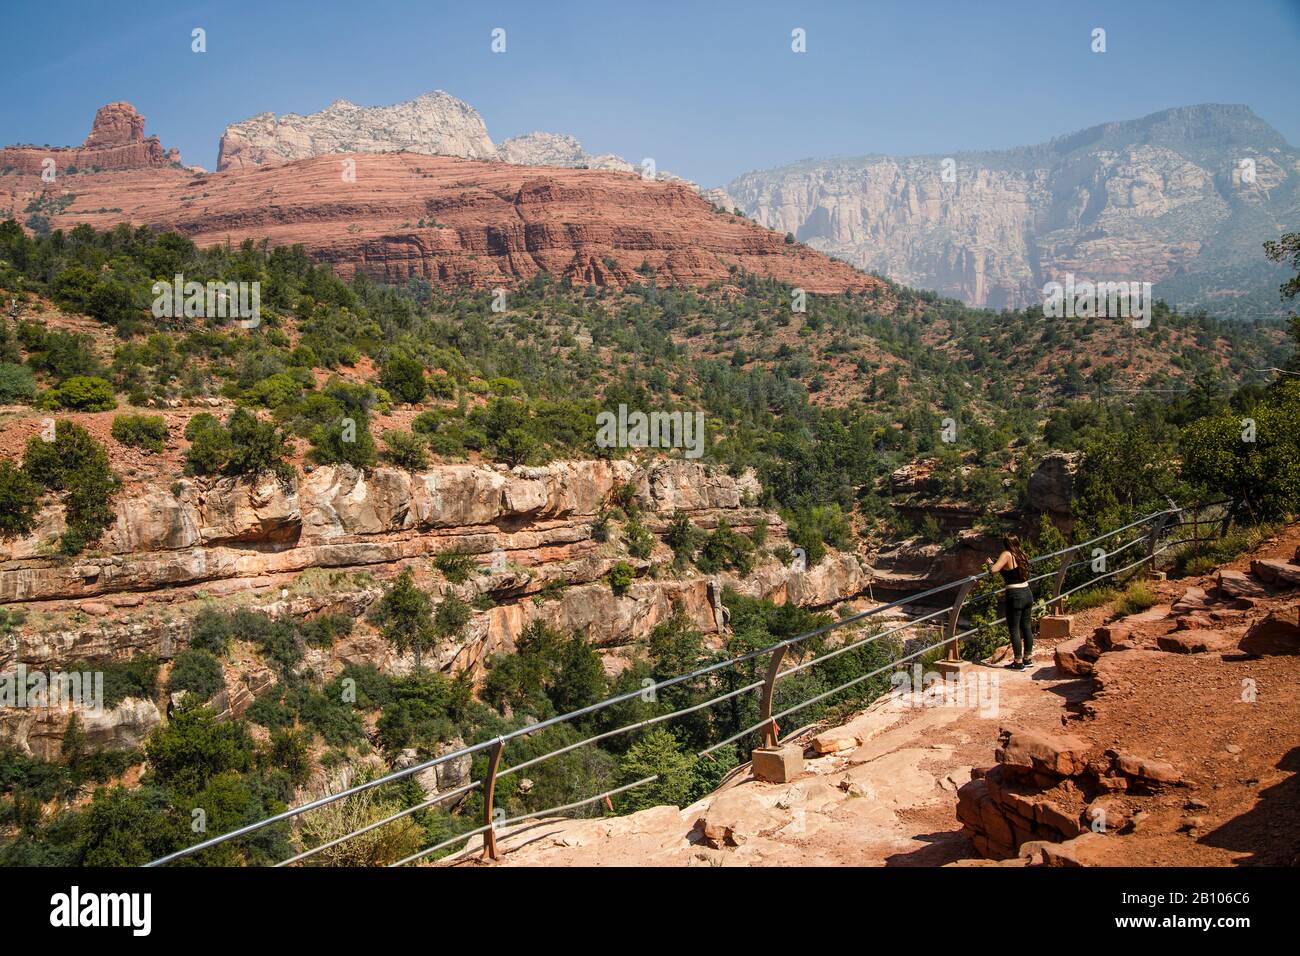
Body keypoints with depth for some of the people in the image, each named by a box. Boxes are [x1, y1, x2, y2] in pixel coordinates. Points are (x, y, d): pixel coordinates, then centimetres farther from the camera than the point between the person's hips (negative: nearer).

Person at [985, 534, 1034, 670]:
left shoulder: (1007, 555, -13)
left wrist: (989, 564, -1)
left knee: (1014, 629, 1)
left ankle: (1018, 662, 4)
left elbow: (994, 570, -22)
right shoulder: (1021, 555, 8)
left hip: (1014, 596, -7)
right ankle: (1028, 658, 26)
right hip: (1027, 593, 7)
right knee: (1027, 626, 16)